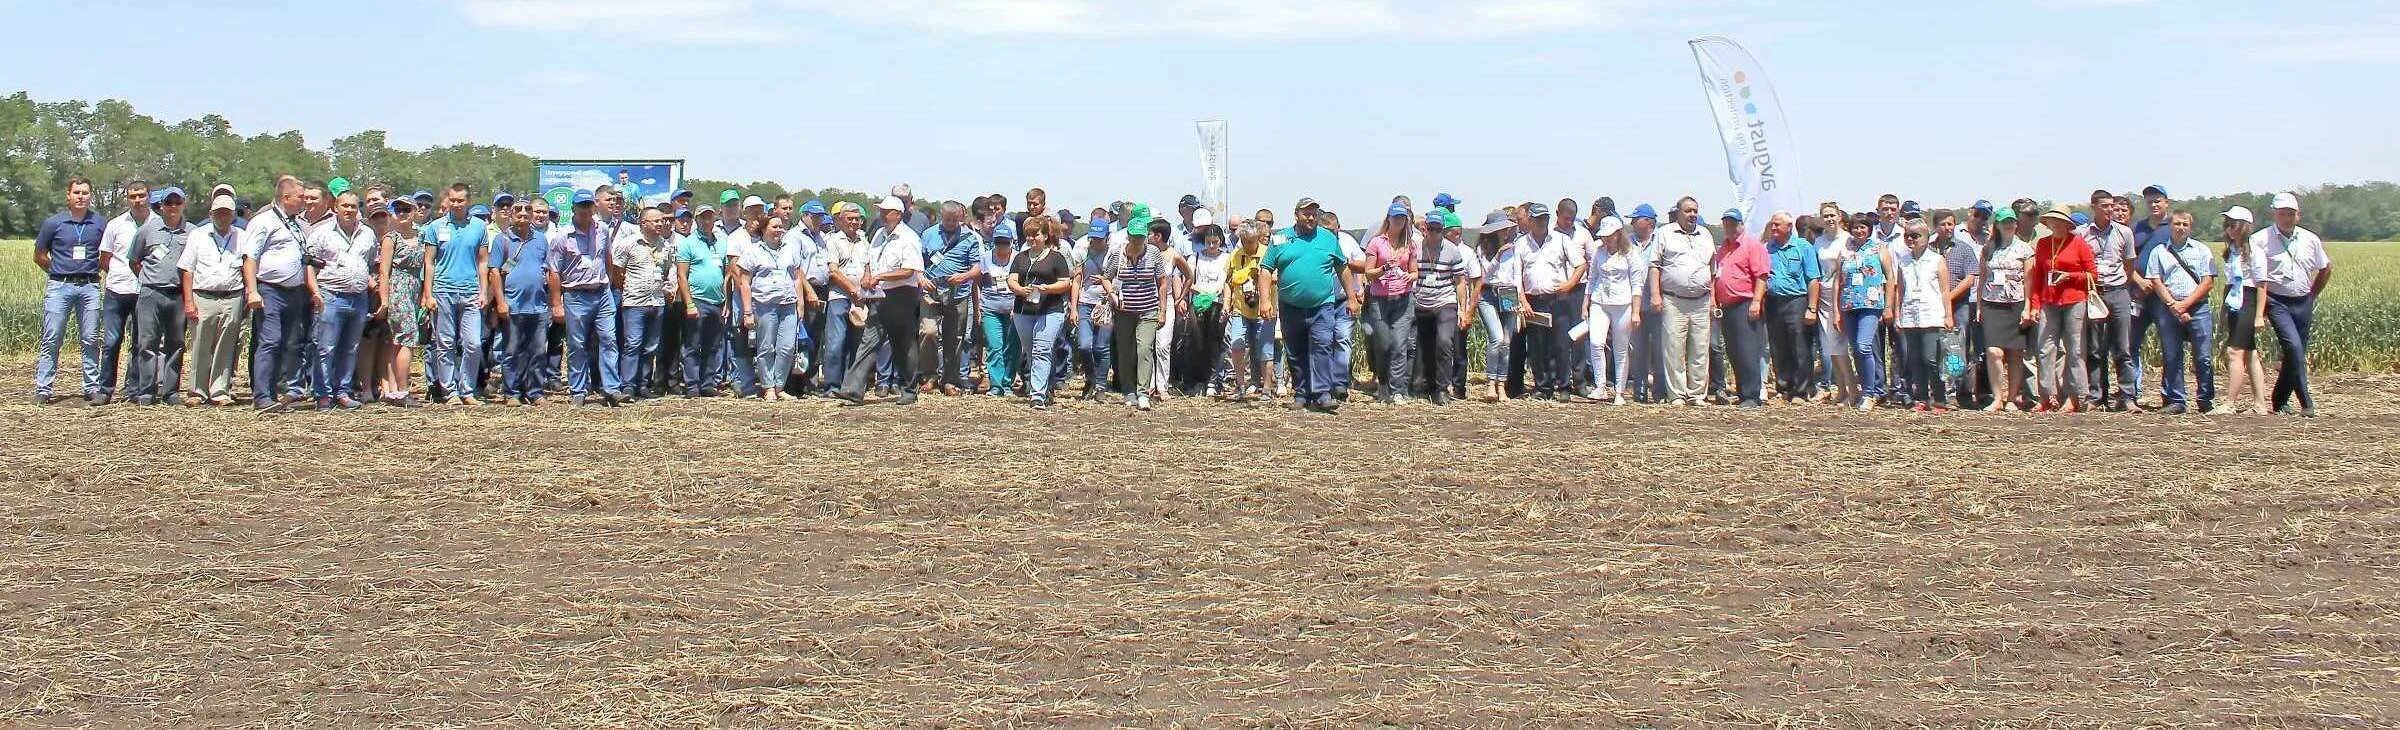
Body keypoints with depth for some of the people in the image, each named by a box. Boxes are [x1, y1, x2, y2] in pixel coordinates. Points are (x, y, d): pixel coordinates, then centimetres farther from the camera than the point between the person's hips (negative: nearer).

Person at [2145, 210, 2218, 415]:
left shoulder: (2202, 250, 11)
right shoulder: (2158, 252, 12)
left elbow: (2208, 282, 3)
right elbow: (2156, 282, 4)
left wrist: (2186, 304, -7)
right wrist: (2173, 305, -9)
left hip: (2197, 308, -1)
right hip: (2169, 309, 1)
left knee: (2203, 357, -4)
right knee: (2172, 358, 0)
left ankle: (2207, 400, 5)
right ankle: (2176, 401, 6)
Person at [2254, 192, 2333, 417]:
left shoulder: (2310, 240, 7)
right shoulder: (2260, 240, -6)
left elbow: (2326, 268, 22)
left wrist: (2312, 296, 18)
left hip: (2303, 303, 5)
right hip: (2277, 302, -5)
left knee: (2298, 353, 6)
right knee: (2293, 347, -20)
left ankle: (2280, 401, 20)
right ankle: (2306, 401, -17)